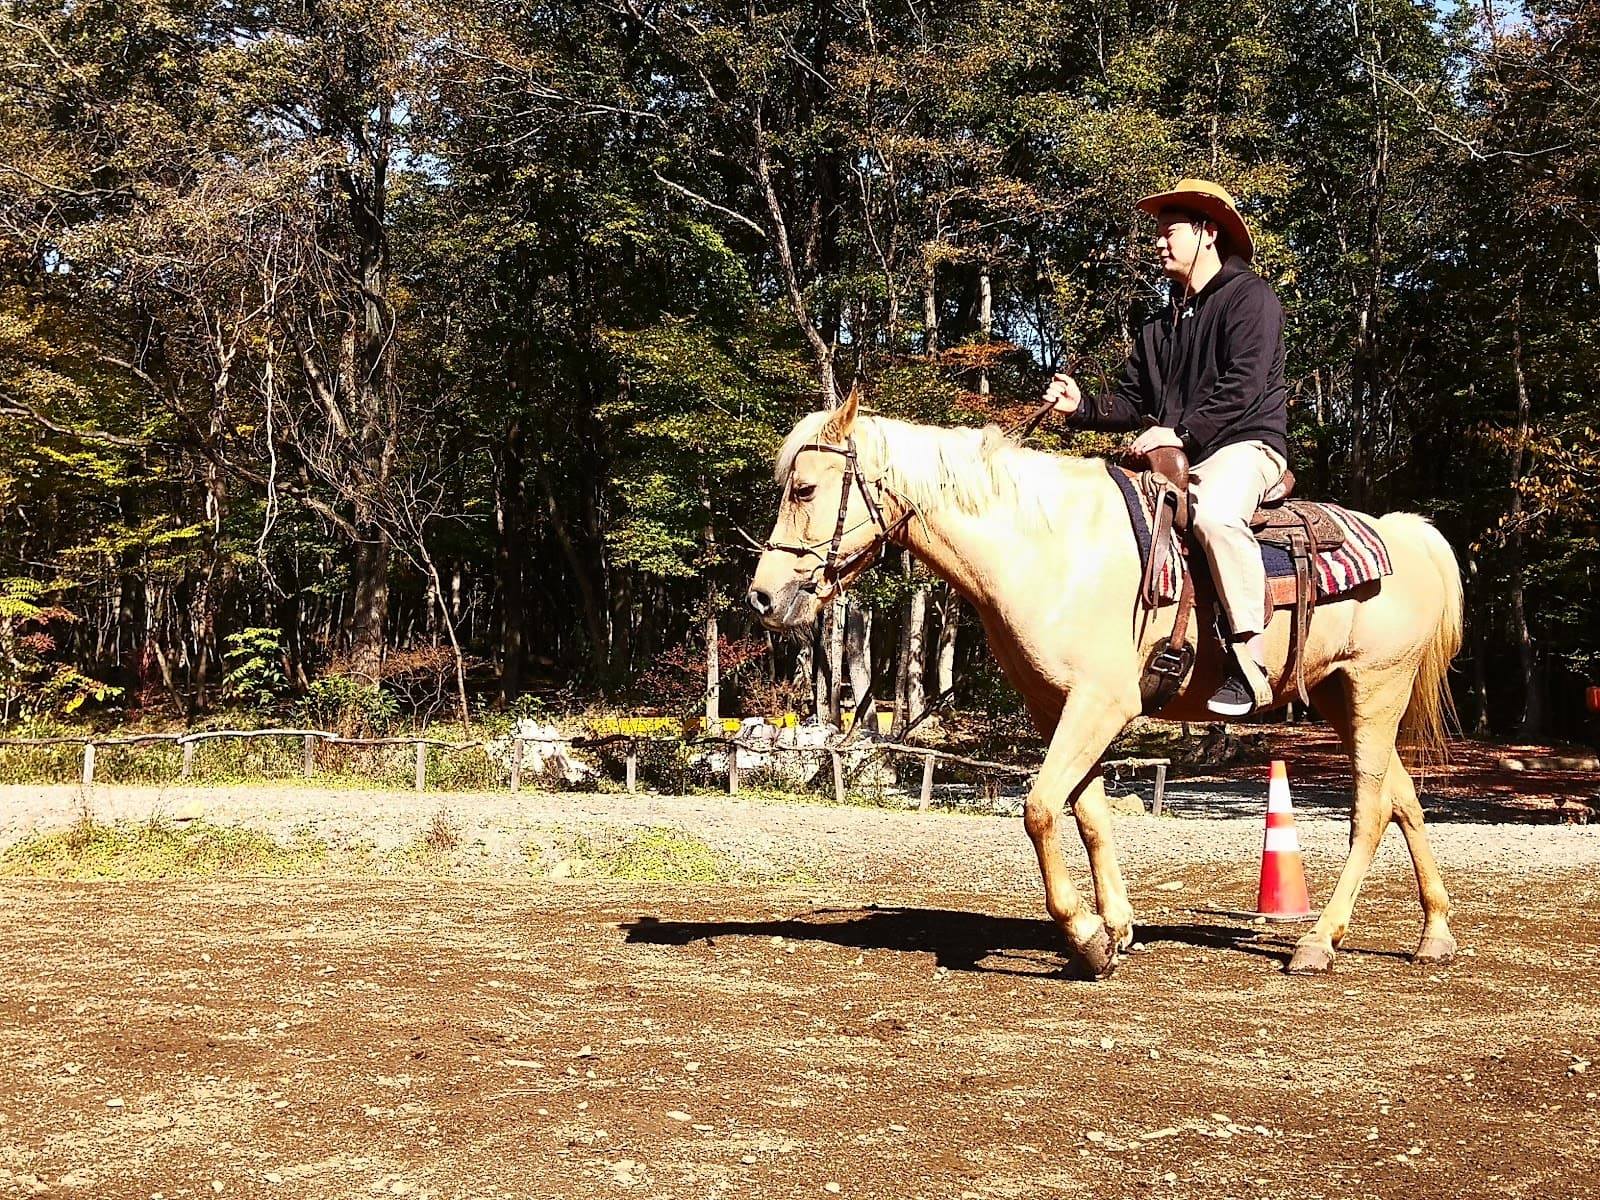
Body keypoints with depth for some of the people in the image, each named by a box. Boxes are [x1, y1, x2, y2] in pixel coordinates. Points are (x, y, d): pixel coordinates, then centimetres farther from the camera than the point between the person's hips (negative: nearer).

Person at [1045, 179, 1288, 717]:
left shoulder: (1250, 296, -2)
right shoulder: (1161, 324, 23)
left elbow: (1243, 387, -16)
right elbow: (1132, 402, 18)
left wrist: (1181, 433, -22)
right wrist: (1083, 405, -2)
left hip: (1245, 445, -9)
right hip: (1178, 458, 9)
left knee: (1213, 511, -39)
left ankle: (1251, 661, -37)